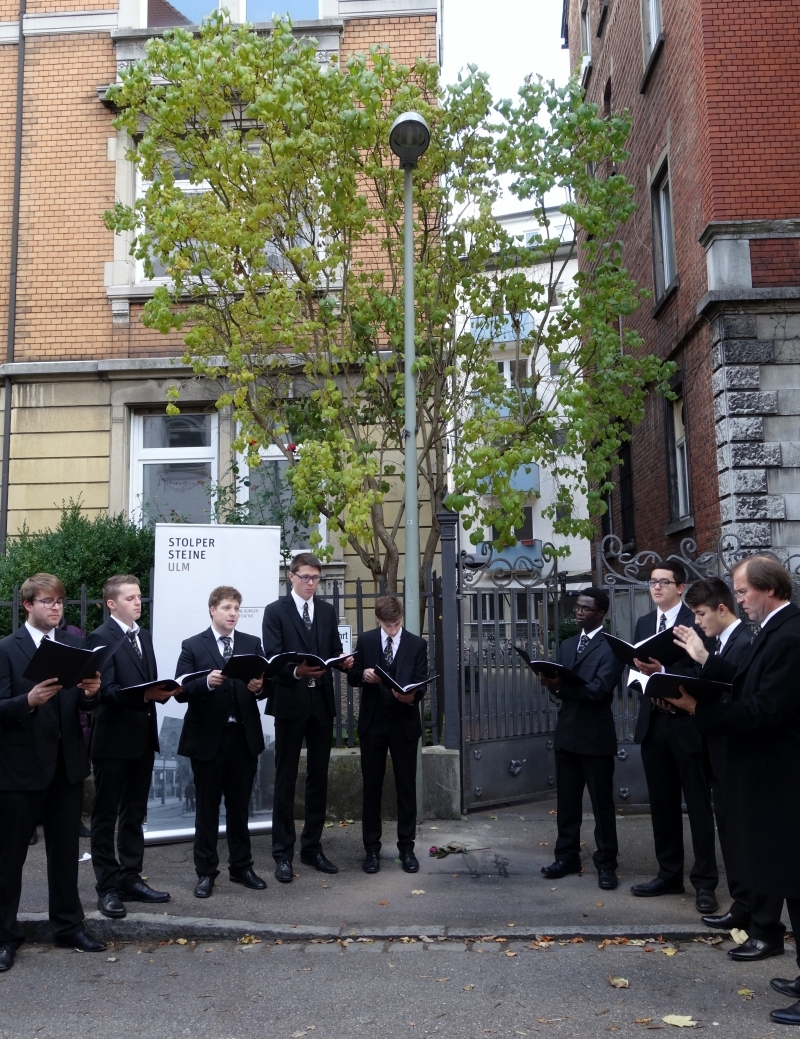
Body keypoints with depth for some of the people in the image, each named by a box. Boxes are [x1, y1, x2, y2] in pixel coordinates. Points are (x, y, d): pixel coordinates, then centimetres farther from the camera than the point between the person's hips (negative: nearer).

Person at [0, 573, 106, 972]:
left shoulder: (75, 644, 5)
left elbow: (84, 704, 3)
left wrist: (91, 693, -19)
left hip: (67, 763, 4)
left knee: (65, 850, 15)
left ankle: (68, 925, 28)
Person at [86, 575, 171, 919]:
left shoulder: (145, 636, 12)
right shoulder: (100, 638, -12)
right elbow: (107, 691, -22)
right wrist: (144, 694, -34)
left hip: (143, 738, 8)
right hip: (113, 739, -8)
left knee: (134, 814, 15)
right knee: (106, 816, 5)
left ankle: (130, 879, 26)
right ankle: (107, 888, 13)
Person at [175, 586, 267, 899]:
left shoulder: (252, 644, 7)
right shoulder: (193, 646, -1)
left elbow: (264, 684, 2)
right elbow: (180, 691, -8)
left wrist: (259, 687, -20)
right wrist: (207, 682, -25)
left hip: (244, 735, 3)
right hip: (208, 737, -2)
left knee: (240, 805, 13)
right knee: (207, 807, 8)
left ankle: (241, 867, 26)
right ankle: (205, 872, 20)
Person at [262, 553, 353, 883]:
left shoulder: (328, 611, 11)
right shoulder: (275, 611, -3)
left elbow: (334, 652, 9)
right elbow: (273, 658, -12)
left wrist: (344, 661, -14)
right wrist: (296, 671, -30)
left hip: (322, 703, 5)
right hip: (290, 703, -5)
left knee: (318, 778, 12)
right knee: (285, 781, 3)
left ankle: (312, 848, 23)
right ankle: (283, 854, 11)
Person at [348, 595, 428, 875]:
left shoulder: (417, 644, 0)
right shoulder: (365, 641, 2)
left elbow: (422, 683, -4)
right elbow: (352, 677, 4)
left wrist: (412, 696, -25)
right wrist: (364, 674, -18)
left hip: (405, 723, 0)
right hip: (373, 723, 1)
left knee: (406, 787, 6)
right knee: (372, 787, 8)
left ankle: (406, 848, 18)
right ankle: (371, 848, 18)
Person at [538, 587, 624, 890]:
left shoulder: (611, 647, -9)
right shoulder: (567, 645, 14)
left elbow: (600, 690, -20)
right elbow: (563, 684, 8)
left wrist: (562, 686, -29)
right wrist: (552, 683, -15)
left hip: (596, 736, -6)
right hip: (566, 732, 7)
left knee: (602, 802, 5)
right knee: (567, 800, 13)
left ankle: (606, 863, 16)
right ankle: (567, 856, 25)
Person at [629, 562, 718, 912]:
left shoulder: (697, 621, -8)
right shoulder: (643, 623, 12)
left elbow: (702, 672, -15)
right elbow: (638, 666, 10)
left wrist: (662, 672, -26)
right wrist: (640, 671, -12)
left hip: (688, 723, -6)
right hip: (653, 722, 6)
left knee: (698, 805, 4)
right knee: (662, 804, 13)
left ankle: (704, 882, 13)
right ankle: (669, 875, 25)